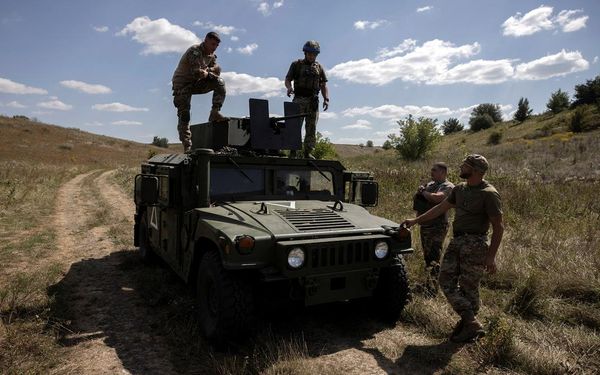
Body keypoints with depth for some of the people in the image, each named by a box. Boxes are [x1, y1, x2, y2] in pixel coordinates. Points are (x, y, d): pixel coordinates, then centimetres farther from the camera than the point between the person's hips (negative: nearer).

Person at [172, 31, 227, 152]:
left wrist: (206, 71, -16)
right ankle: (187, 147, -10)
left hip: (196, 83, 7)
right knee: (184, 116, -11)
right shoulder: (195, 51, -20)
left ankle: (214, 113, -10)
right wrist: (208, 72, -9)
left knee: (220, 83, -10)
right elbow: (197, 73, -29)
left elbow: (217, 70, 3)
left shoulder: (211, 54, 6)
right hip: (182, 85, -7)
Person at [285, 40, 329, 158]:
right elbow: (287, 80, 5)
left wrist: (326, 99, -2)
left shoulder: (319, 67, 14)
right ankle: (293, 151, -6)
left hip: (313, 100, 3)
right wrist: (289, 87, -18)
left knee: (311, 128, 1)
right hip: (299, 99, -2)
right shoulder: (296, 64, 8)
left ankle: (308, 152, 6)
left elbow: (323, 85, 12)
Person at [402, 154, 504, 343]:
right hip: (456, 241, 8)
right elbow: (441, 208, 18)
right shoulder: (459, 189, 10)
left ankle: (470, 326, 16)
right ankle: (471, 322, 14)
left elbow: (498, 227, -11)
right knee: (446, 280, 4)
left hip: (475, 244, -8)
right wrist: (416, 220, 16)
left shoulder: (489, 194, -12)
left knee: (468, 287, 0)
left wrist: (491, 256, -15)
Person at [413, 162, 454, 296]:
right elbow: (417, 198, 23)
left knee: (433, 259, -11)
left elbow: (437, 198, -27)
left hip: (438, 227, -8)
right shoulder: (429, 184, 17)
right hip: (424, 225, 8)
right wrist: (419, 192, 1)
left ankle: (431, 291, -12)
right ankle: (428, 284, 29)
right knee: (427, 257, 16)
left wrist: (423, 192, -11)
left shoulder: (448, 186, -8)